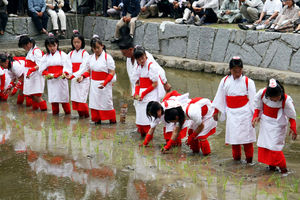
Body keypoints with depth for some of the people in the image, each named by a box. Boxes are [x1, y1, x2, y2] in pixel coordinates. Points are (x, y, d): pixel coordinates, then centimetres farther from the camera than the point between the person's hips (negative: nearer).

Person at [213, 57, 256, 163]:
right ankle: (236, 156, 22)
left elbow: (252, 99, -3)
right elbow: (220, 97, 13)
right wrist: (216, 111, 15)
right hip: (231, 112, 3)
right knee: (233, 134, 6)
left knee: (246, 134, -3)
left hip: (245, 112, -3)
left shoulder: (248, 82, -4)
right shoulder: (225, 81, 6)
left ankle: (249, 158, 8)